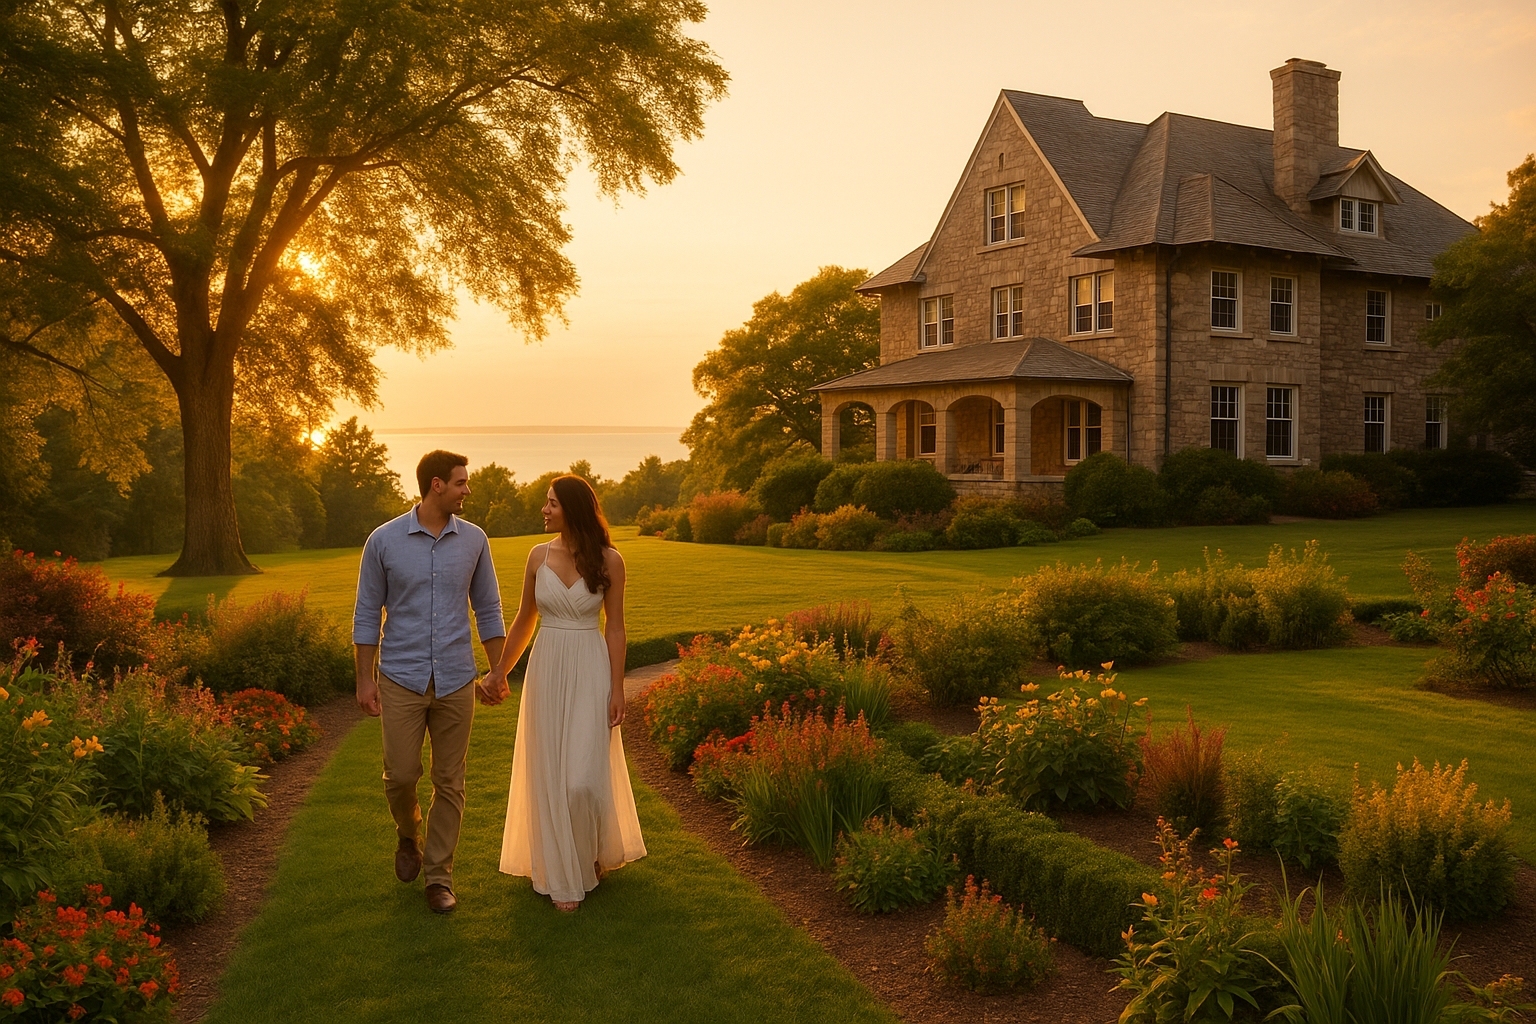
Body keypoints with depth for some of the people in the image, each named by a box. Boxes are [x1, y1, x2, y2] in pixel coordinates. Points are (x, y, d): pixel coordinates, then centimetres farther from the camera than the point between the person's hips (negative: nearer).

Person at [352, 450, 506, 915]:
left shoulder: (474, 540, 1)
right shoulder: (384, 540, -5)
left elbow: (488, 609, 9)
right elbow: (367, 613, 1)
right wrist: (365, 680, -2)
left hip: (455, 681, 2)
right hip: (401, 679, -1)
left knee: (449, 783, 5)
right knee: (401, 775, -1)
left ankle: (439, 875, 18)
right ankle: (408, 834, 32)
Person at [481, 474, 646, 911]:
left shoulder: (608, 561, -6)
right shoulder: (539, 556, 2)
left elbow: (615, 627, -3)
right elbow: (524, 620, 13)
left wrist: (617, 689, -6)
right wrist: (499, 671, 17)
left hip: (590, 675, -3)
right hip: (546, 671, 3)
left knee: (585, 777, -6)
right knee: (550, 774, 6)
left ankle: (595, 853, 26)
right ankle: (563, 876, 21)